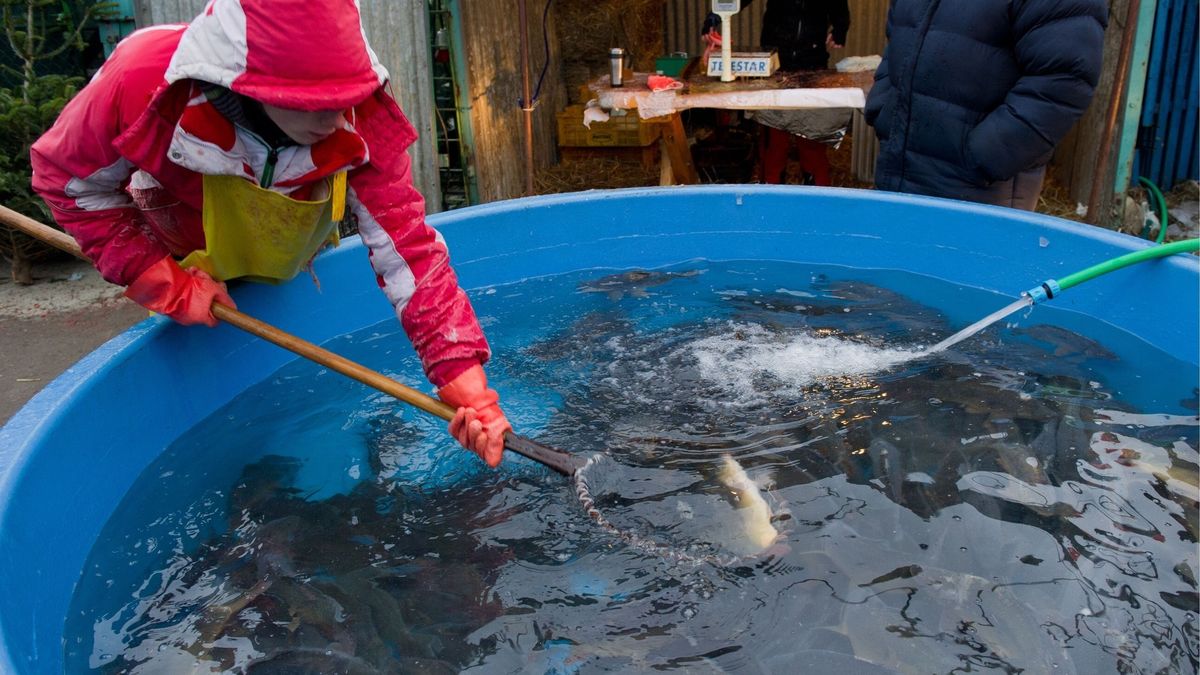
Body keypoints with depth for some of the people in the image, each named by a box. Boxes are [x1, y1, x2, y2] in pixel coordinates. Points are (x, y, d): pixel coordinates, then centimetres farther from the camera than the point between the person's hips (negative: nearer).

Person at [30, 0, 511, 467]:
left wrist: (468, 387, -46)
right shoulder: (142, 86, -38)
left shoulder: (362, 122, -37)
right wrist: (166, 284, -27)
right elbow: (67, 178, -19)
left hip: (299, 278, 1)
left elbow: (409, 252, -37)